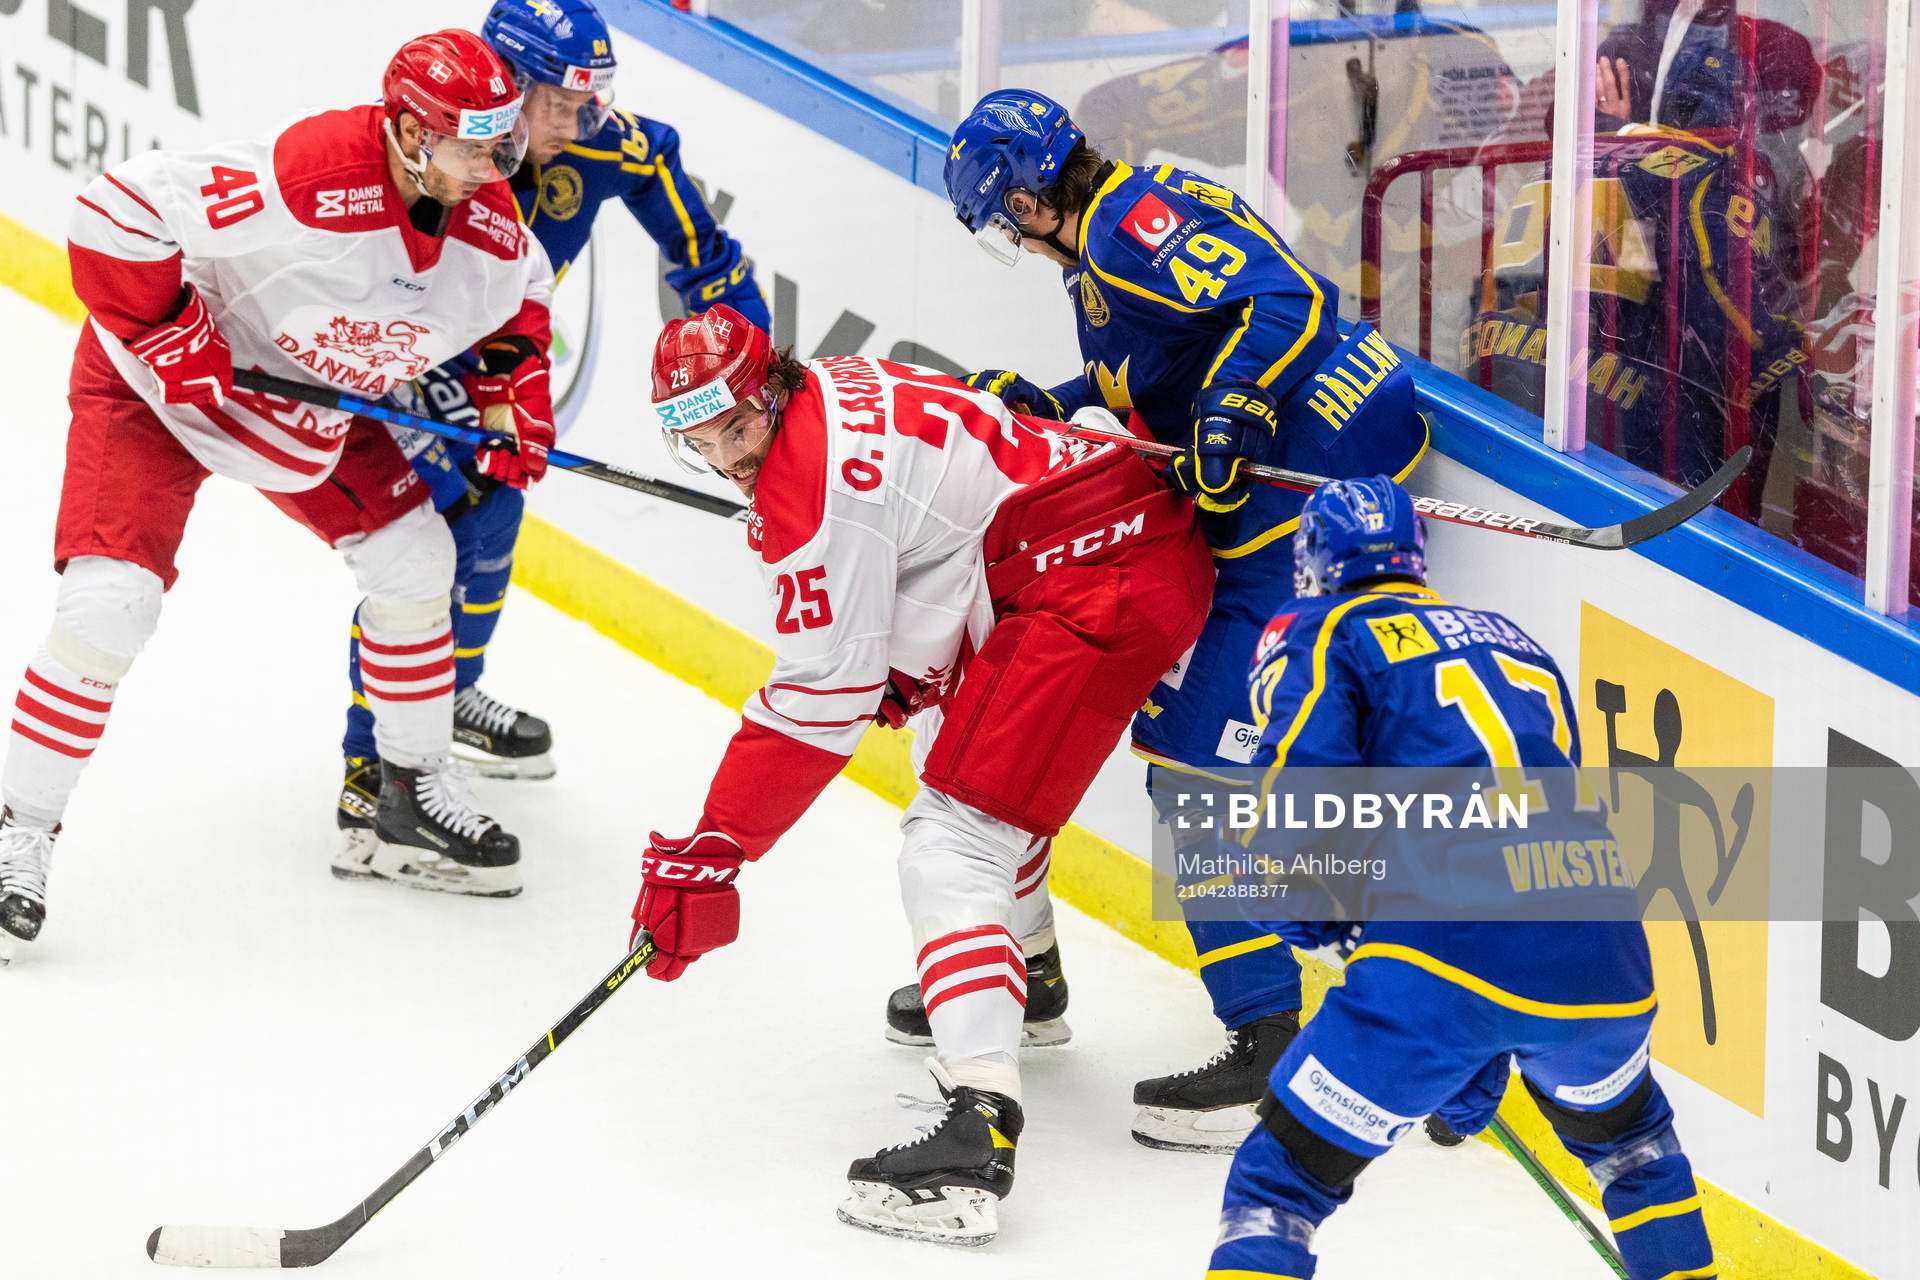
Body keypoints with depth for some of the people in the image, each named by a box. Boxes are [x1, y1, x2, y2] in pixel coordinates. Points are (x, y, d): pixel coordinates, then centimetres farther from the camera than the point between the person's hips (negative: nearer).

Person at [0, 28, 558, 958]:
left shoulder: (489, 224, -14)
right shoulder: (308, 179, -37)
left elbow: (518, 292, 12)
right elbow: (117, 212, -33)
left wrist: (516, 388, -3)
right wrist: (169, 338, -29)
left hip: (319, 395, 7)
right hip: (159, 381, -7)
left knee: (414, 559, 4)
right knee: (109, 603, -16)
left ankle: (414, 787, 22)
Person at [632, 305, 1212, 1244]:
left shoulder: (813, 483, -16)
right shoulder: (831, 392, 14)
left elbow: (821, 696, -17)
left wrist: (713, 849, -15)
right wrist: (899, 678, 16)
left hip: (1099, 585, -11)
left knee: (954, 842, -15)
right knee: (952, 737, 32)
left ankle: (980, 1130, -30)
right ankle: (1020, 980, 51)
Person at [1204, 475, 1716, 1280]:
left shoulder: (1320, 635, 12)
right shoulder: (1515, 638, 30)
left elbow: (1302, 778, -7)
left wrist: (1308, 917, 14)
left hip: (1450, 964, -5)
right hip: (1607, 964, 5)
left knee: (1283, 1177, 5)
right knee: (1628, 1141, 36)